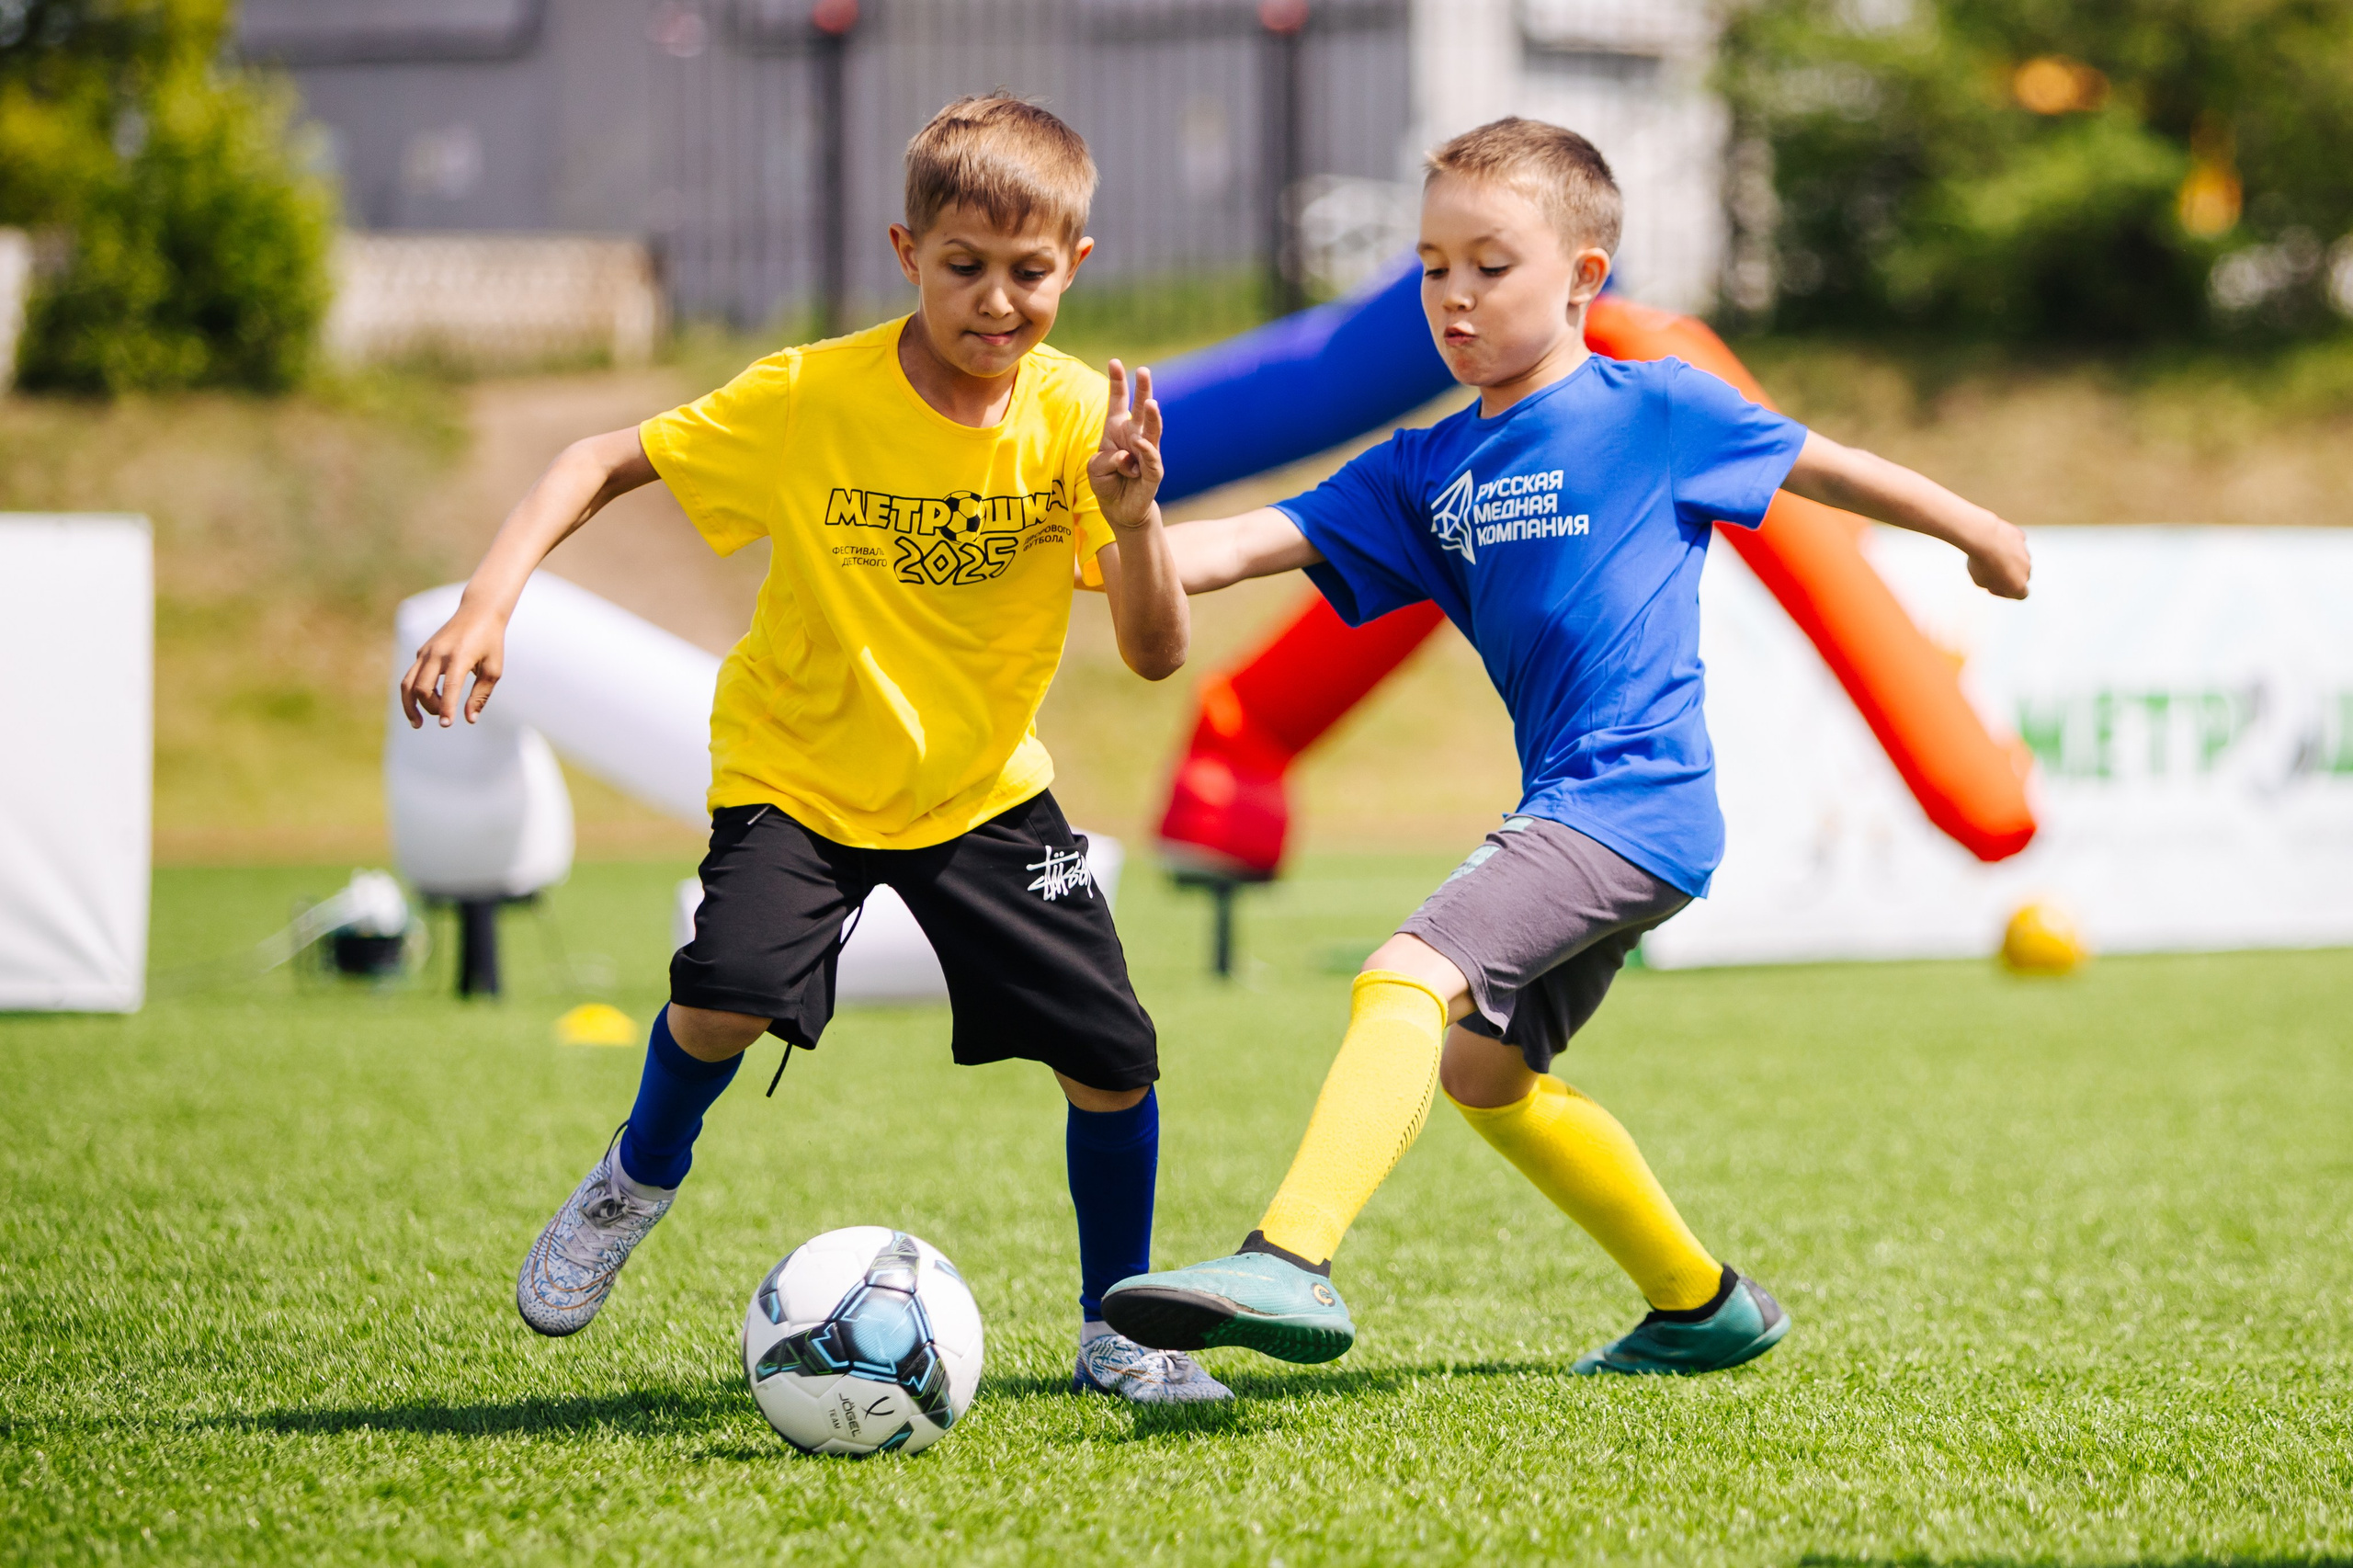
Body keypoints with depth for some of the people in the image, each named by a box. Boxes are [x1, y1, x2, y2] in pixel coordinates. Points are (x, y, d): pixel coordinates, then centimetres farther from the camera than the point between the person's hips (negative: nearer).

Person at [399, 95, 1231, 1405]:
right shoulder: (809, 401, -20)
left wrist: (1133, 517, -34)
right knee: (729, 997, -27)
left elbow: (1159, 657, -15)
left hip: (987, 789, 2)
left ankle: (1115, 1332, 19)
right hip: (798, 771, -2)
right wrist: (489, 601, -25)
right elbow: (600, 463, -10)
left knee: (1114, 1058, -7)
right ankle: (643, 1176, 8)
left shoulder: (1078, 416, -13)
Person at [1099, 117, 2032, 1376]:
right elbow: (1257, 542, 6)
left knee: (1406, 982, -24)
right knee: (1485, 1071, 20)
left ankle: (1291, 1262, -37)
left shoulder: (1652, 409, 0)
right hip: (1568, 810, 9)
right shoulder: (1424, 471, 14)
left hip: (1637, 796, -9)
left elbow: (1819, 466, 13)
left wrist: (1978, 533, 25)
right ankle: (1701, 1305, 34)